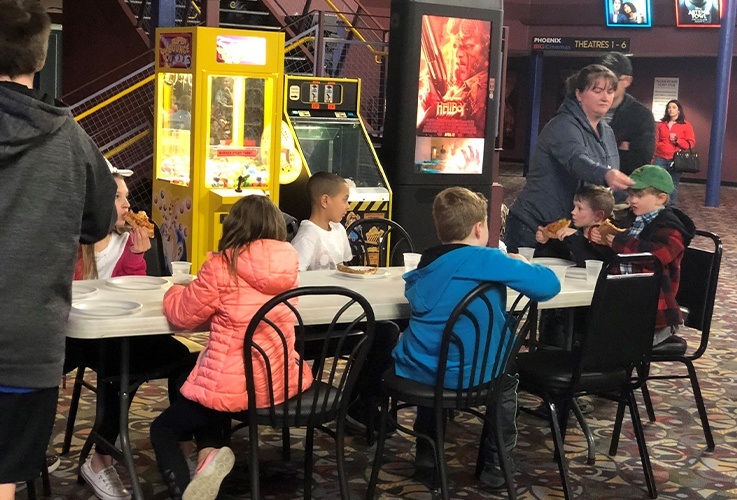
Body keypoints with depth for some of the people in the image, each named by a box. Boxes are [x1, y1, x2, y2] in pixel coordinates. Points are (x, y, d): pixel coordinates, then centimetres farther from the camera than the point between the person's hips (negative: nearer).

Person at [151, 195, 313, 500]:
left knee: (162, 430, 19)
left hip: (233, 383, -6)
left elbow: (183, 314, -1)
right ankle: (211, 453, 5)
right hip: (282, 380, 6)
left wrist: (175, 292, 19)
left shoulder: (221, 266, -14)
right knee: (208, 414, 35)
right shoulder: (289, 264, 1)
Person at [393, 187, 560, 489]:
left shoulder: (425, 266, 6)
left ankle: (426, 450, 43)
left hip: (417, 371, 5)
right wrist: (520, 265, 9)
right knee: (506, 380, 28)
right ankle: (495, 464, 27)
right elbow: (549, 285, -13)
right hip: (467, 375, -4)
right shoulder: (488, 260, -12)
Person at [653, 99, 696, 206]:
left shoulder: (686, 125, 3)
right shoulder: (661, 124, 11)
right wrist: (652, 156, 10)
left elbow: (691, 143, 0)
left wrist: (677, 140, -13)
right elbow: (656, 141, 13)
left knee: (673, 186, 0)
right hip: (660, 159, 2)